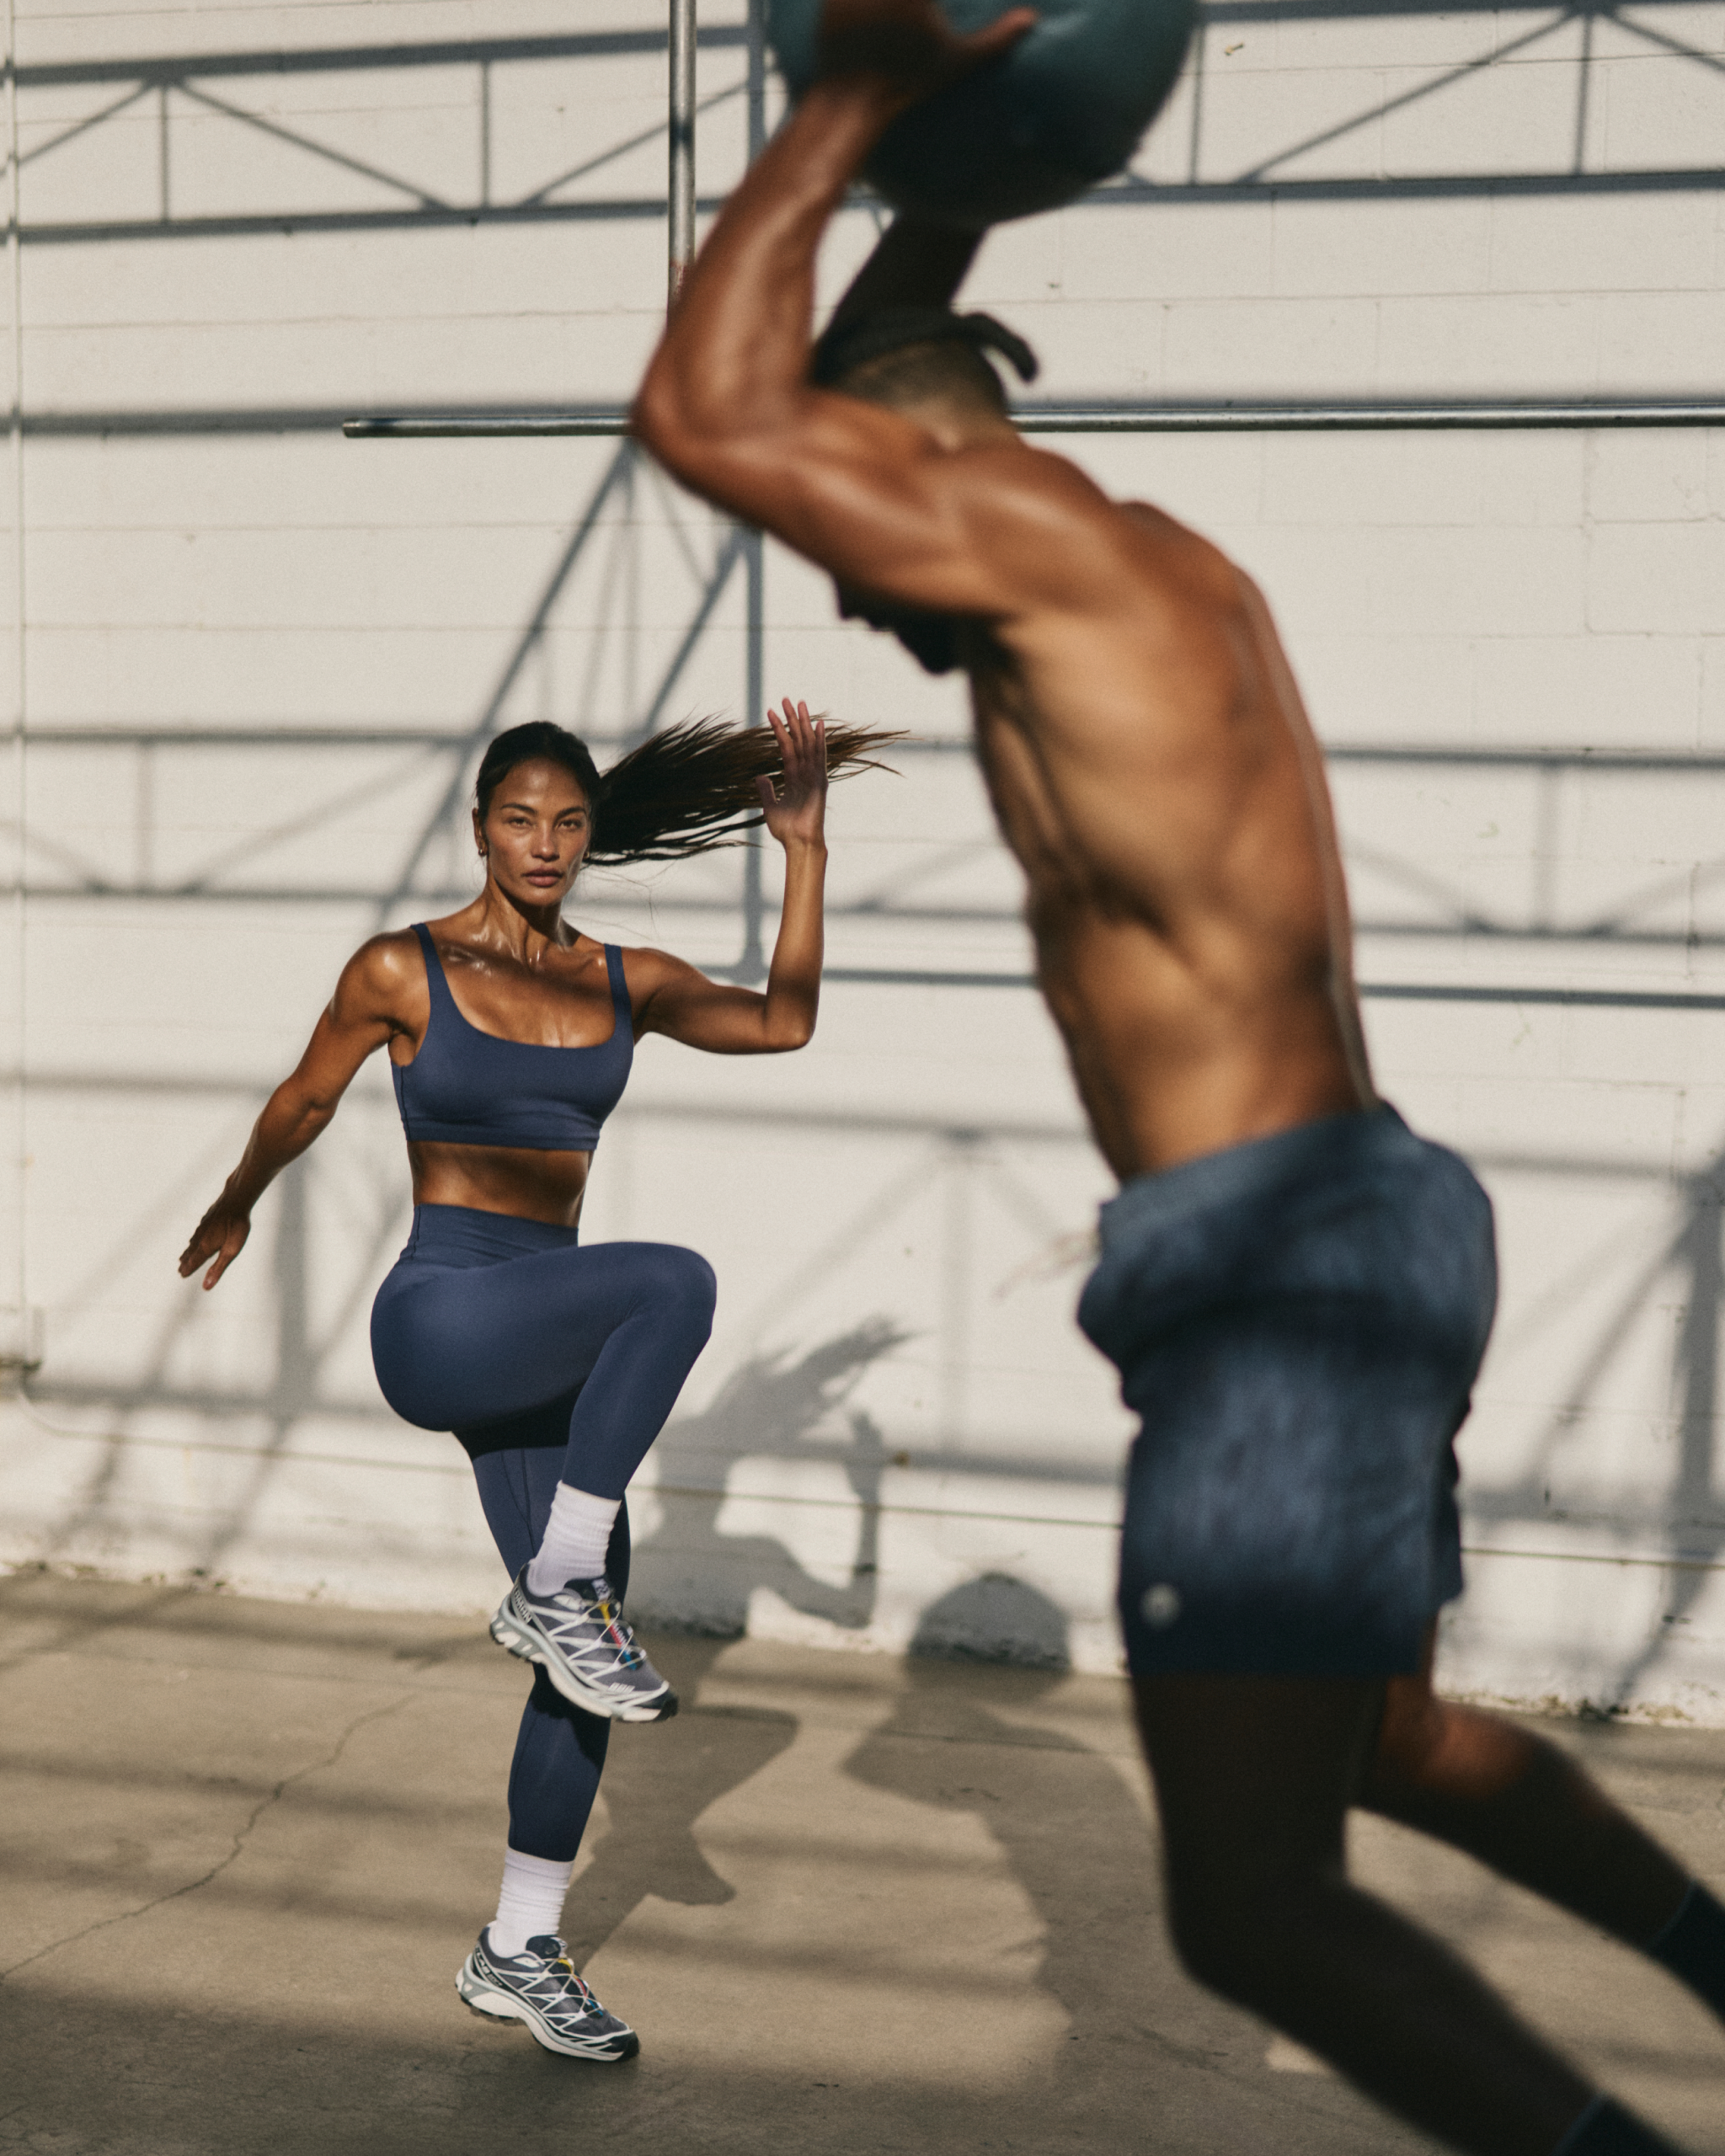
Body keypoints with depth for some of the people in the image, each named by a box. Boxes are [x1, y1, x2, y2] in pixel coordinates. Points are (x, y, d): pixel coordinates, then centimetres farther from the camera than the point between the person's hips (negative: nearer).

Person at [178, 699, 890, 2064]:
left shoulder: (627, 982, 7)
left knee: (588, 1648, 5)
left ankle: (519, 1952, 21)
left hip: (546, 1349, 5)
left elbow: (782, 1024, -6)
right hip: (438, 1322, -5)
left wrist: (806, 852, -9)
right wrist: (236, 1206, 25)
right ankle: (554, 1591, -18)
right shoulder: (402, 969, -3)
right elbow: (306, 1099, 11)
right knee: (674, 1281, -31)